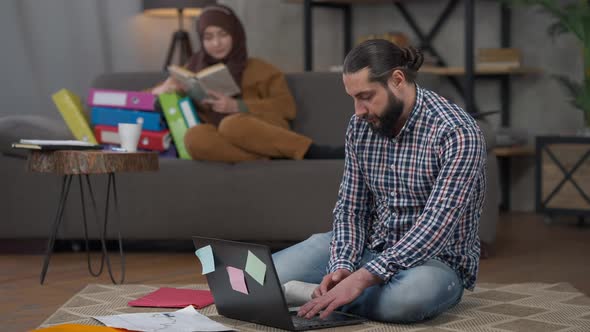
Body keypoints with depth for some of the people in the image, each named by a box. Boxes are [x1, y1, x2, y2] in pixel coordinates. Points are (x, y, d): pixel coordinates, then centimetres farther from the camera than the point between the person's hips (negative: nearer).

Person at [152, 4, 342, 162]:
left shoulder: (259, 69, 18)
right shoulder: (194, 71, 25)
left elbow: (287, 107, 3)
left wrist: (237, 106, -10)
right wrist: (164, 89, 1)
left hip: (261, 136, -2)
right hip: (222, 146, 2)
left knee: (233, 124, -38)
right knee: (194, 137, -36)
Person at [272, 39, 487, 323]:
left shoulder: (456, 133, -22)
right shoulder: (360, 127, -2)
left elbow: (436, 226, -29)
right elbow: (351, 209, 2)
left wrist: (361, 279, -36)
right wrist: (343, 266, -19)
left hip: (437, 259, -4)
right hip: (371, 247, 4)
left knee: (405, 297, -41)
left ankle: (322, 298, -13)